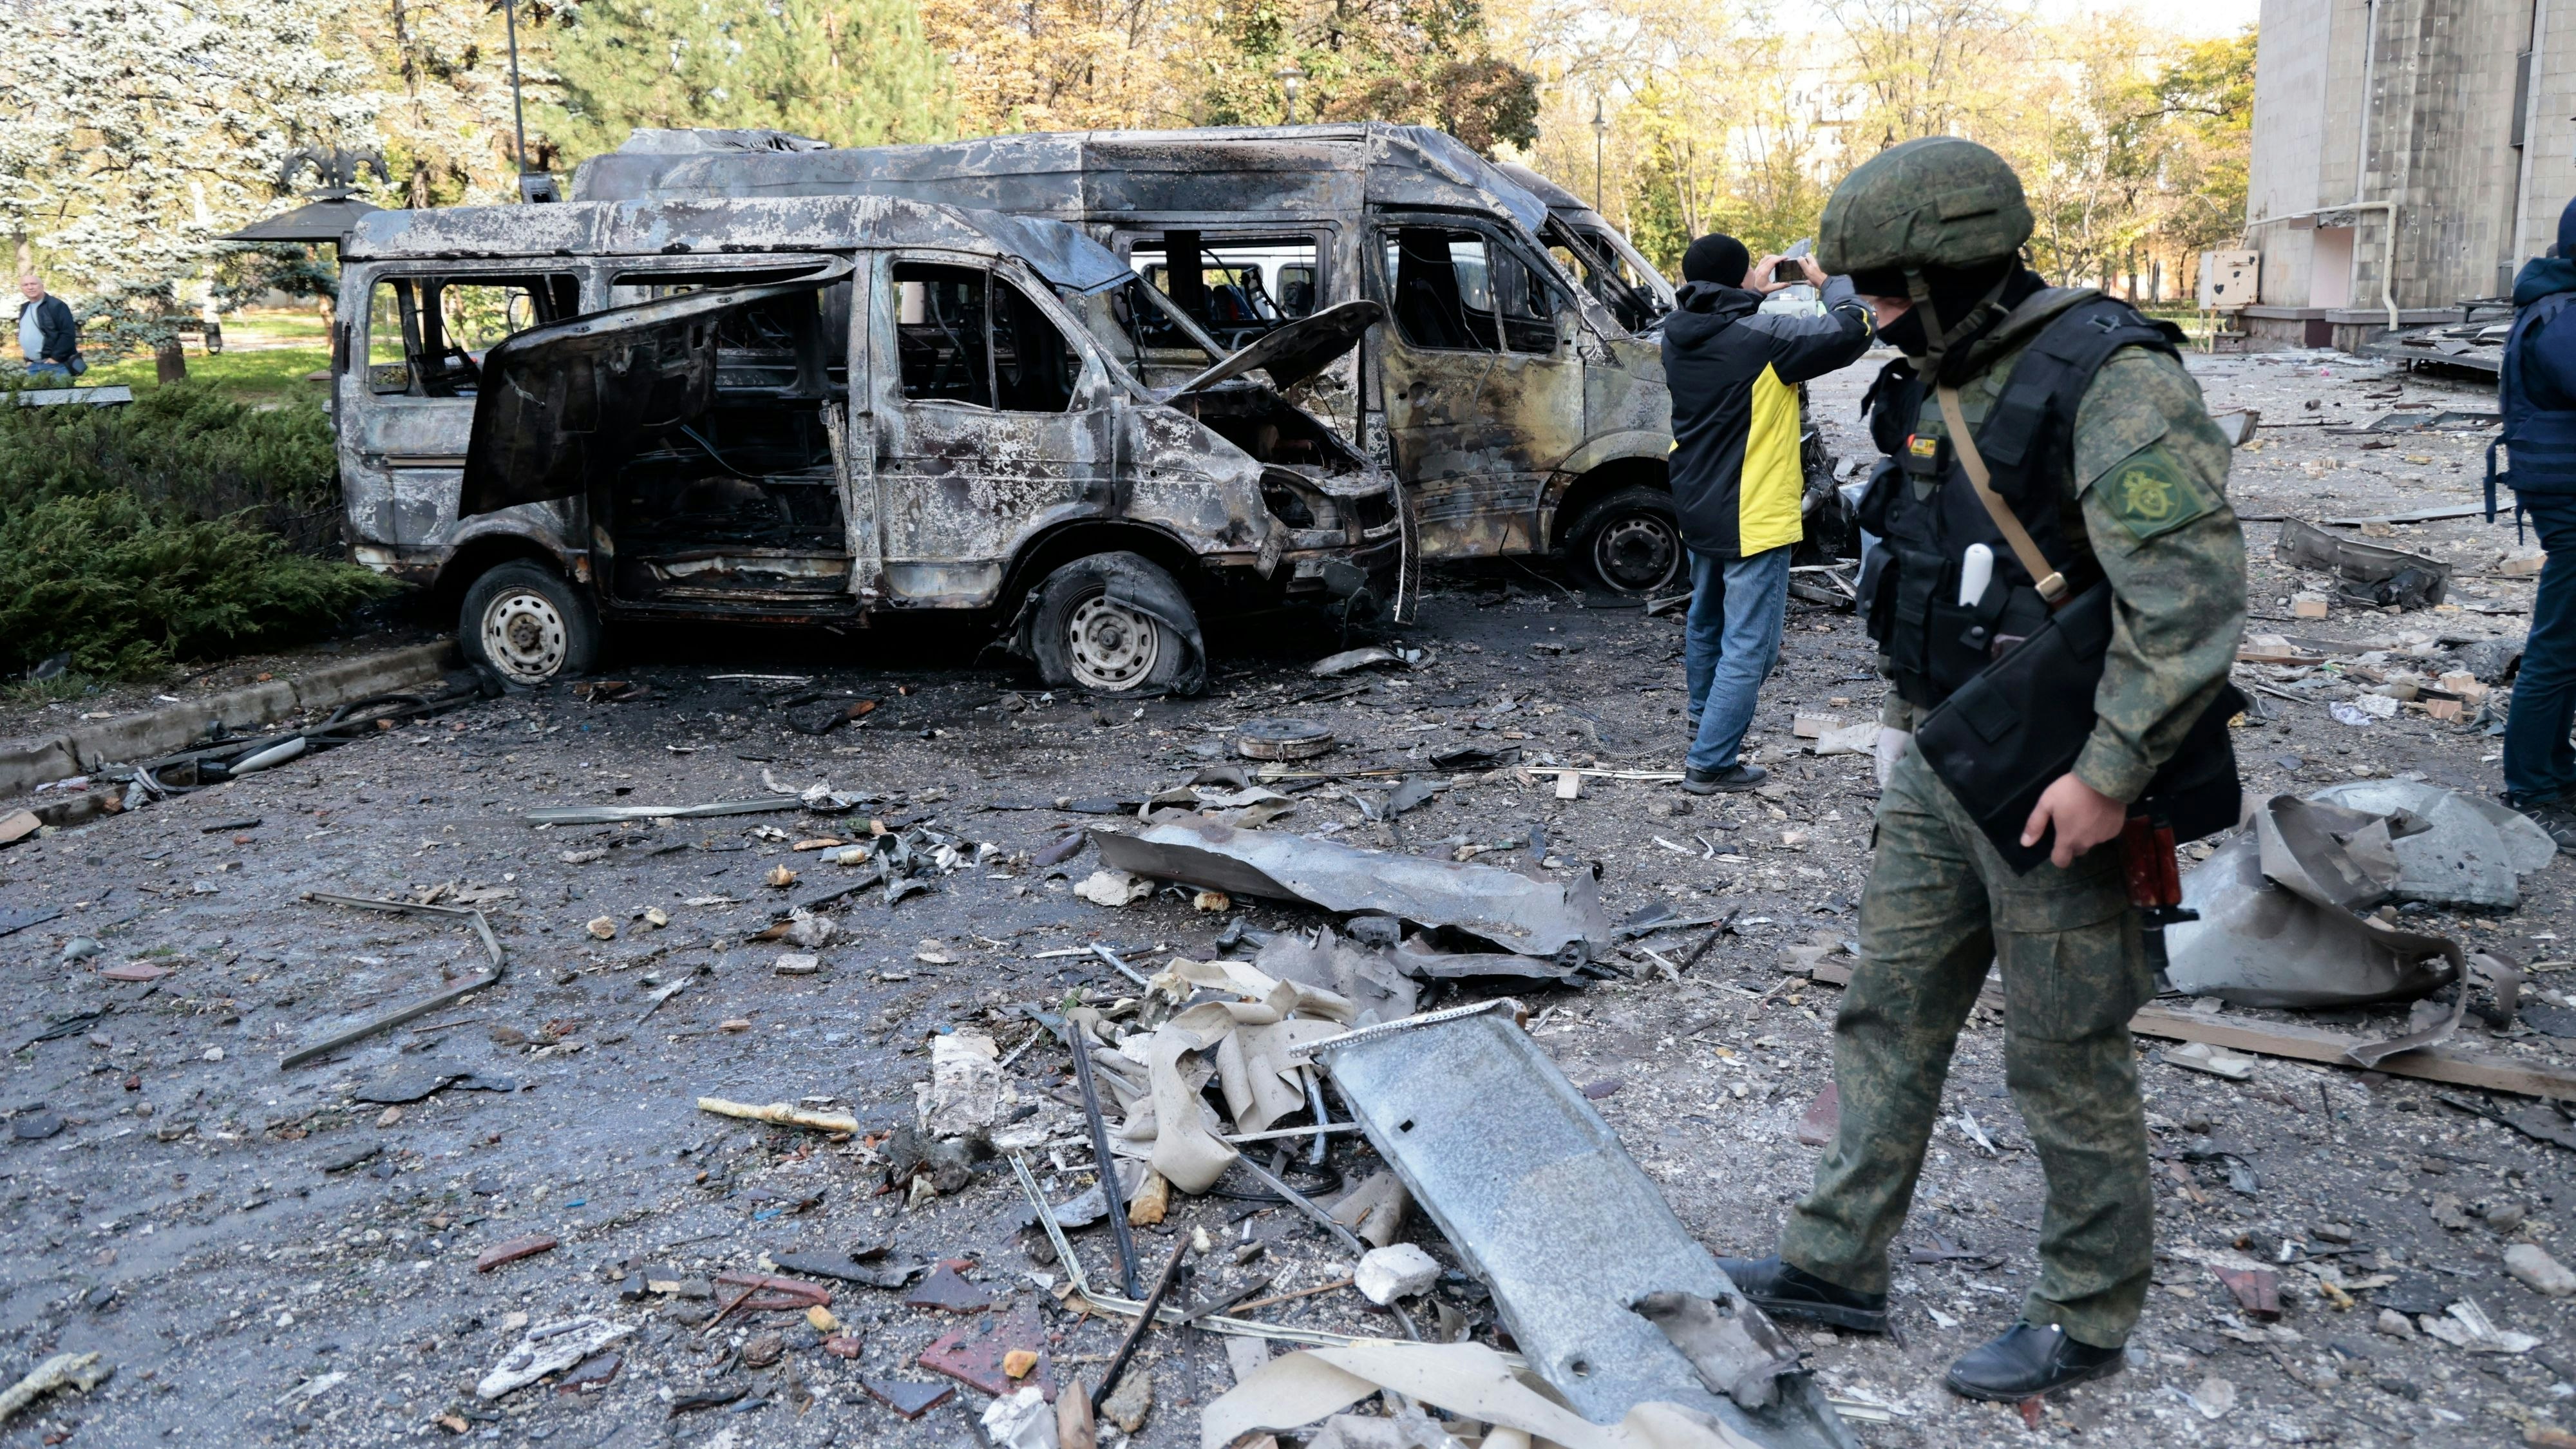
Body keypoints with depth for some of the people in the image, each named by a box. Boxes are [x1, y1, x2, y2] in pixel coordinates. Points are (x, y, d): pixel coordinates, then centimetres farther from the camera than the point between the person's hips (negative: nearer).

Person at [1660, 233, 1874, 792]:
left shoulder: (1678, 336, 0)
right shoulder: (1763, 337, -21)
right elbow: (1851, 330, -16)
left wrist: (1754, 294, 17)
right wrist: (1828, 281, 0)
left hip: (1698, 510, 8)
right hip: (1754, 516, -8)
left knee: (1705, 622, 26)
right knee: (1748, 646, -2)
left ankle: (1704, 721, 45)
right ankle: (1710, 763, -2)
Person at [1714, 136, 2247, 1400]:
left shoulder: (2110, 381, -19)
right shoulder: (1935, 389, 9)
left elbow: (2191, 596, -25)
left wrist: (2110, 775, -26)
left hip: (2055, 789, -8)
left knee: (2066, 1061, 6)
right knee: (1887, 1016, 14)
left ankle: (2086, 1318, 25)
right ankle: (1836, 1261, 28)